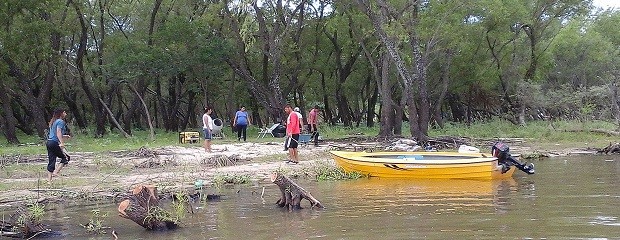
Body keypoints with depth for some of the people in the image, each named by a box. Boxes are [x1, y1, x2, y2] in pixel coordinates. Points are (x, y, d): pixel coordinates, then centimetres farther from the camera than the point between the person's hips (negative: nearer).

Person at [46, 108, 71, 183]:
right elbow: (58, 132, -19)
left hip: (49, 142, 9)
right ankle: (56, 172, -9)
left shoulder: (53, 122, 22)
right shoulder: (60, 121, -6)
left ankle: (49, 180, 6)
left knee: (51, 162, 8)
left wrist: (64, 136, 26)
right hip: (55, 143, -9)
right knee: (66, 158, 2)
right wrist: (62, 143, -26)